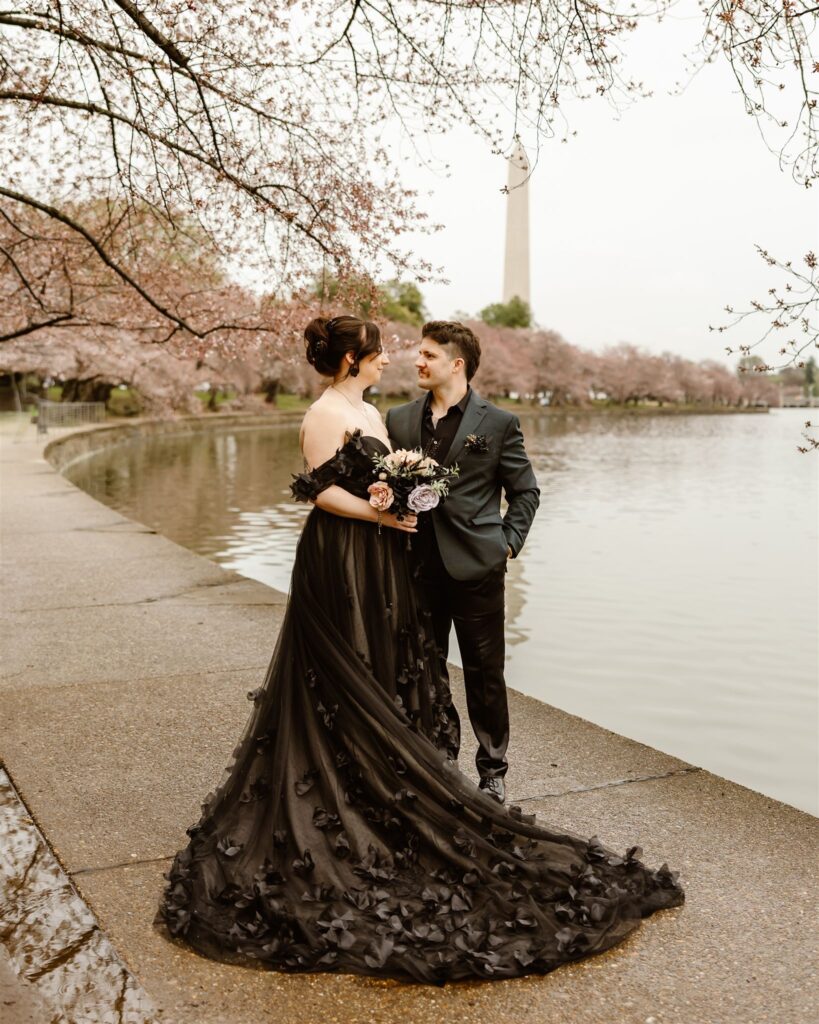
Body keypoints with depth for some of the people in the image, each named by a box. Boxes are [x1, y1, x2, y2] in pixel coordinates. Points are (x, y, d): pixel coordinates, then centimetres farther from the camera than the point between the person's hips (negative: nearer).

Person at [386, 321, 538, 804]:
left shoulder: (498, 423, -2)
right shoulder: (398, 420, 8)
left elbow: (526, 492, 4)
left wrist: (507, 545, -4)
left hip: (475, 569, -3)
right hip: (418, 568, 4)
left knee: (485, 674, 6)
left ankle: (493, 770, 22)